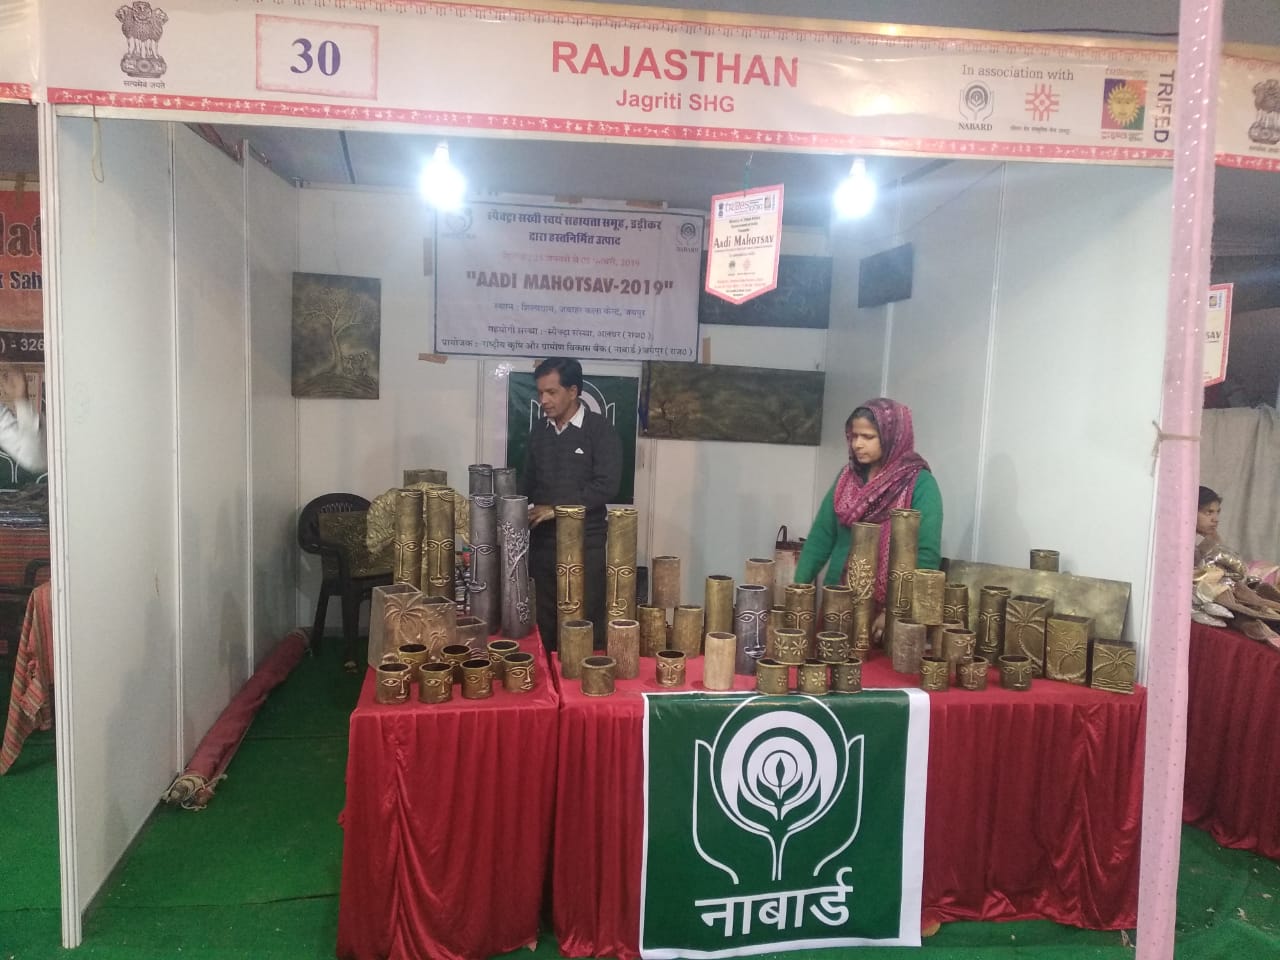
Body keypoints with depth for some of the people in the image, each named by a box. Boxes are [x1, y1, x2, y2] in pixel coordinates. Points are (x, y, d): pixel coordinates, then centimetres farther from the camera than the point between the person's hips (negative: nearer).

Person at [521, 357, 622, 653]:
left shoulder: (600, 430, -6)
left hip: (585, 545, -5)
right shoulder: (539, 431, 11)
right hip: (542, 543, 5)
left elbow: (606, 485, -14)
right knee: (546, 623, 9)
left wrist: (557, 509, -15)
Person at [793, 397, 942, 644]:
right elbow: (821, 536, 7)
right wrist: (798, 587, -1)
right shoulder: (847, 476, 6)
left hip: (889, 607, -5)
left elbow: (927, 555, -15)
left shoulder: (920, 484, -10)